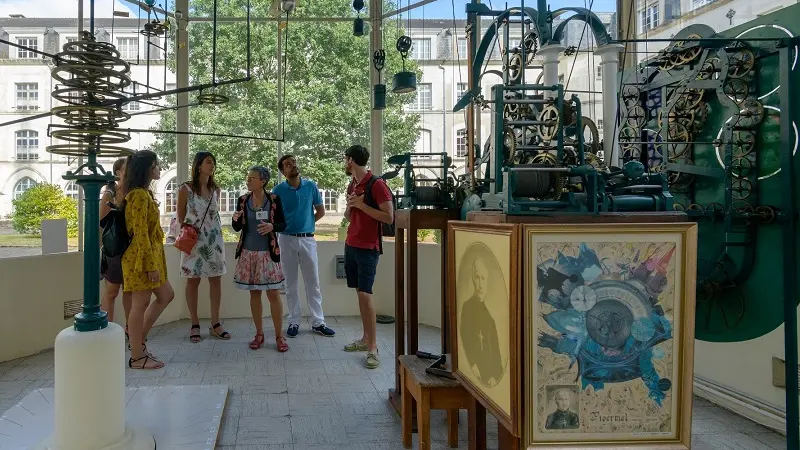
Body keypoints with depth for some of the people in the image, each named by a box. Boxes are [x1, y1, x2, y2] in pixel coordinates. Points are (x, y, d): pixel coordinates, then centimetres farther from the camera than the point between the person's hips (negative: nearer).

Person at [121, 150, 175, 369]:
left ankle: (138, 339, 23)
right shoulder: (139, 196, -17)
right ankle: (137, 357, 8)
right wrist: (150, 264, -21)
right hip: (141, 257, -10)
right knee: (141, 303, -2)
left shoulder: (144, 193, 15)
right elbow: (140, 233, -21)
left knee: (166, 295, 16)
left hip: (150, 255, 10)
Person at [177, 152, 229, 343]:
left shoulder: (215, 189, 7)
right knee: (193, 280, 3)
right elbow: (181, 218, 2)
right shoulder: (185, 189, -5)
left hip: (214, 239, 4)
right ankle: (195, 325, 11)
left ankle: (215, 324, 11)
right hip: (193, 240, -4)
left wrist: (217, 232, 13)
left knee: (216, 279, 4)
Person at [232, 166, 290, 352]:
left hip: (268, 253, -3)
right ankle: (259, 334, 21)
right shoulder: (242, 200, 1)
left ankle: (279, 336, 8)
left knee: (274, 294, -1)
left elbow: (283, 224, -2)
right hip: (248, 253, 3)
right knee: (254, 294, 10)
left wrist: (272, 227, -22)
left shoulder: (274, 199, -6)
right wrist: (235, 219, -16)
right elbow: (237, 228, 6)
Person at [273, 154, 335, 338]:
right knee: (291, 283, 7)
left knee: (313, 282, 4)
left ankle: (318, 322, 11)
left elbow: (320, 210, 11)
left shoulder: (311, 186, 1)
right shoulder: (278, 190, -3)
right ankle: (294, 322, 16)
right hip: (286, 239, -1)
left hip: (307, 239, 1)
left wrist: (308, 223, 5)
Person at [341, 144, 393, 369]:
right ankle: (366, 338, 17)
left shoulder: (377, 184, -12)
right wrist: (350, 205, 0)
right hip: (351, 245, 8)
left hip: (368, 247, -8)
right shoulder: (352, 185, 13)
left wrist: (362, 205, -17)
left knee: (365, 294, -11)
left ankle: (373, 348, -7)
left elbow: (389, 217, -16)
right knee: (359, 293, 9)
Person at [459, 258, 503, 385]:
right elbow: (464, 340, -4)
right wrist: (472, 365, -16)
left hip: (490, 374, 3)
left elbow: (496, 351, 12)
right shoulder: (467, 307, 1)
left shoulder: (490, 314, 11)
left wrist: (495, 376, -1)